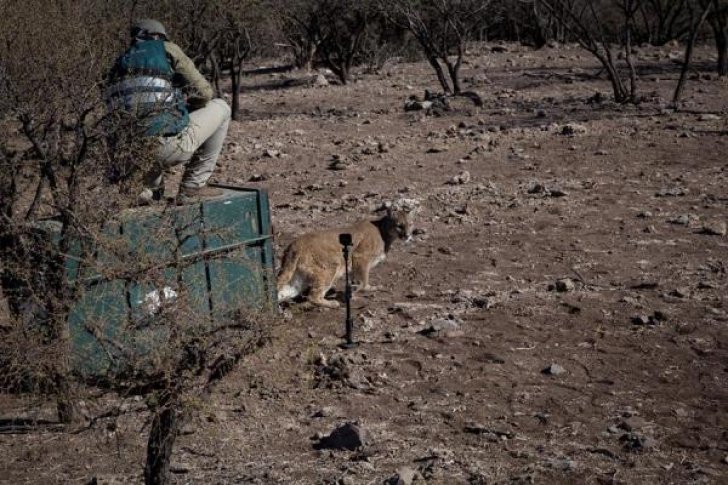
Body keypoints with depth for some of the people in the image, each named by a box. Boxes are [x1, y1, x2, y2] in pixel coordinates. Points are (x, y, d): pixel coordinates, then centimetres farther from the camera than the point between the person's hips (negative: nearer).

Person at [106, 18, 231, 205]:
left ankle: (146, 188, 16)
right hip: (168, 146, -7)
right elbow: (204, 92, 6)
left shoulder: (119, 64, 23)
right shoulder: (167, 49, 7)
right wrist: (186, 102, 28)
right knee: (220, 108, 19)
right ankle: (193, 186, 13)